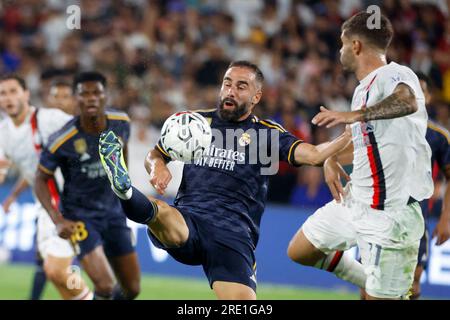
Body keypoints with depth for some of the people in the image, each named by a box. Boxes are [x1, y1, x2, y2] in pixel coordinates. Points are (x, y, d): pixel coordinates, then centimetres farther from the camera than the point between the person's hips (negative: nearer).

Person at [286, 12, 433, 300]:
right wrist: (332, 160, 9)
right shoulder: (363, 89, 13)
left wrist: (355, 115, -54)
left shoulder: (395, 75, -17)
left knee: (380, 297, -13)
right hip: (355, 201, 10)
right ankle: (375, 285, 28)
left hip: (388, 213, -10)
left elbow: (407, 102, -42)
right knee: (300, 252, 20)